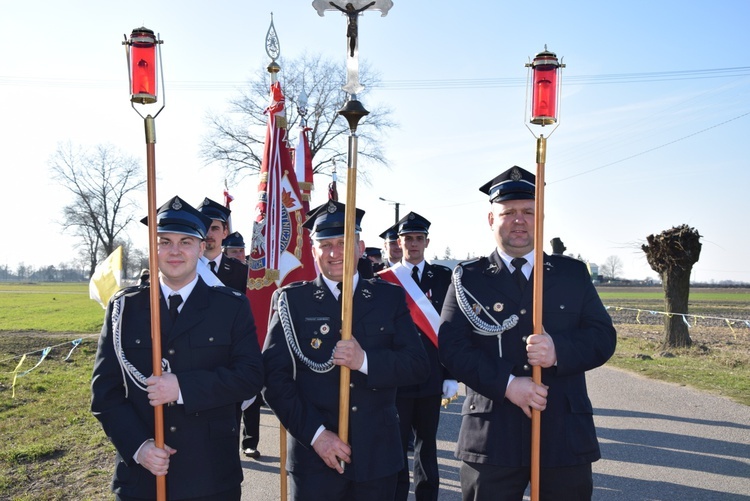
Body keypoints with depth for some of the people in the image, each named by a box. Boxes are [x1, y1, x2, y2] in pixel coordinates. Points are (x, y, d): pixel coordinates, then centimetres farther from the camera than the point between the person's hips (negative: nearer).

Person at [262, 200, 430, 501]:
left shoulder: (390, 297, 3)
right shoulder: (290, 300, -1)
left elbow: (419, 365, -2)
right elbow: (274, 377, -6)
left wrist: (365, 361, -18)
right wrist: (315, 433, -14)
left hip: (378, 455, 2)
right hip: (314, 454, -1)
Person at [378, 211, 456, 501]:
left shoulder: (443, 278, 3)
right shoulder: (383, 280, -2)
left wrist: (451, 375, -1)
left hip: (432, 378, 2)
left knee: (427, 444, 15)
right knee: (397, 446, 8)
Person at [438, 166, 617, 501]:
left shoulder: (573, 273, 9)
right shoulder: (468, 278, 3)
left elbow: (603, 337, 3)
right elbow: (451, 346, -6)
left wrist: (559, 351, -17)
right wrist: (506, 384, -17)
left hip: (565, 435, 2)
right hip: (492, 436, -1)